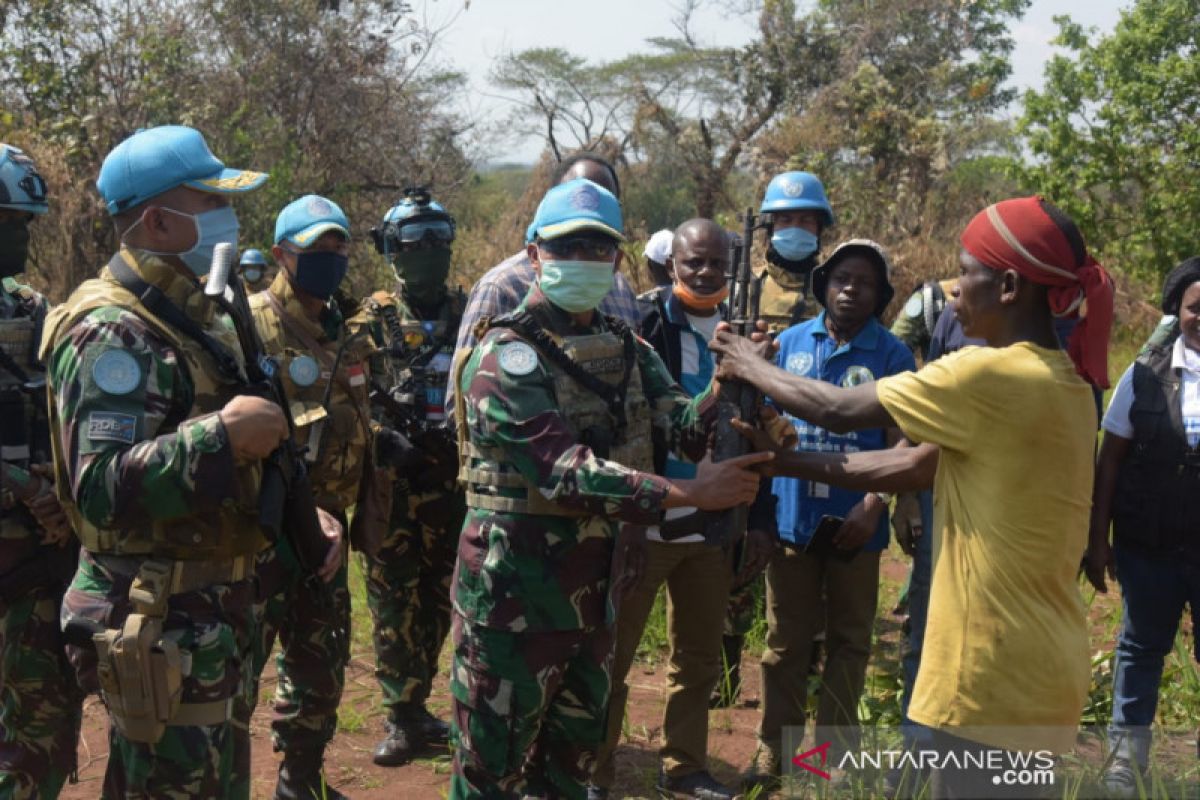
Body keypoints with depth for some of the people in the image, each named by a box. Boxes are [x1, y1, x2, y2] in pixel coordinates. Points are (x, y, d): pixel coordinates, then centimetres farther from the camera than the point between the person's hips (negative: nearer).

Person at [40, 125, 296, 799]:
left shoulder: (196, 313, 13)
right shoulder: (113, 333, -18)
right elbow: (101, 490, -27)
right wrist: (223, 435, -32)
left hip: (215, 611, 10)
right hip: (159, 627, -10)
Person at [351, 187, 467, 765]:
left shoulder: (469, 313, 8)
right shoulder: (375, 317, 0)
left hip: (452, 479, 3)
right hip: (392, 479, -3)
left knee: (437, 597, 11)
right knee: (393, 600, 1)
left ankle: (414, 705, 27)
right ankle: (403, 717, 13)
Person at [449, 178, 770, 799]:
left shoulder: (627, 350, 8)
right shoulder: (506, 357, -16)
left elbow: (686, 429, -2)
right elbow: (567, 473, -26)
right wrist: (689, 492, -30)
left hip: (592, 596, 7)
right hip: (515, 600, -7)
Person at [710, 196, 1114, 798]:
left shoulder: (989, 375, -20)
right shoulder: (1062, 383, 8)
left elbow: (839, 411, -10)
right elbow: (914, 467, 10)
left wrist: (751, 368, 7)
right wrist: (784, 461, 10)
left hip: (995, 672, -9)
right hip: (1034, 665, 9)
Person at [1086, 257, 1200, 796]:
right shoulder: (1146, 375, -1)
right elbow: (1110, 460, 2)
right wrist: (1097, 539, 0)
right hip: (1147, 544, 1)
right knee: (1141, 646, 15)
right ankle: (1127, 754, 29)